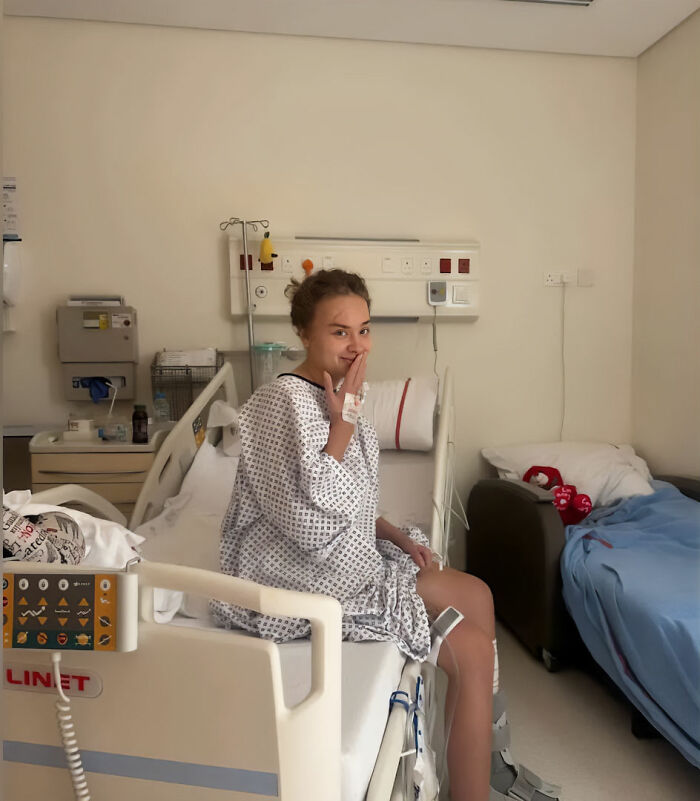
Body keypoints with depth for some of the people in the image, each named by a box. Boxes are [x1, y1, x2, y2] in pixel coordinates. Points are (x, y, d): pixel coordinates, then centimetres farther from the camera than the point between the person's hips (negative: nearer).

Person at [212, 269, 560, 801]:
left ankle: (490, 757, 28)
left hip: (351, 555, 10)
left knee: (477, 595, 12)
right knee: (472, 650, -11)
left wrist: (396, 535, 4)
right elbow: (315, 523, -30)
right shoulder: (286, 403, -23)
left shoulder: (333, 394, 7)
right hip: (304, 583, -10)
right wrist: (344, 421, -25)